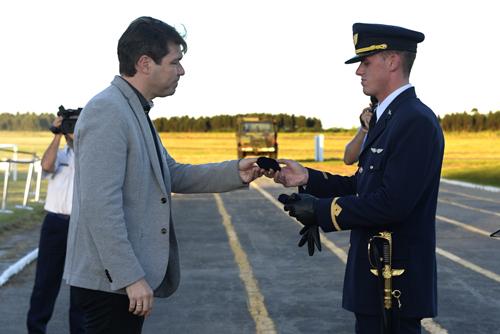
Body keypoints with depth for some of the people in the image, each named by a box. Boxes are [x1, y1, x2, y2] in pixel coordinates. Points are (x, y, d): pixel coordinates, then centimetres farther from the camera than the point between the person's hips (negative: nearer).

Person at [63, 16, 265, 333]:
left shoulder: (136, 113, 16)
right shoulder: (106, 111, -17)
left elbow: (174, 175, 19)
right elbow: (99, 206, -24)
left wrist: (236, 172, 6)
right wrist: (131, 277, -23)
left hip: (129, 279, 10)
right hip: (111, 281, -10)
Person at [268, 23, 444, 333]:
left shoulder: (416, 121, -19)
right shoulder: (387, 118, 14)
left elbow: (392, 203, -26)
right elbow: (359, 186, 16)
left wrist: (321, 210, -19)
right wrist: (308, 178, 4)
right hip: (373, 273, 10)